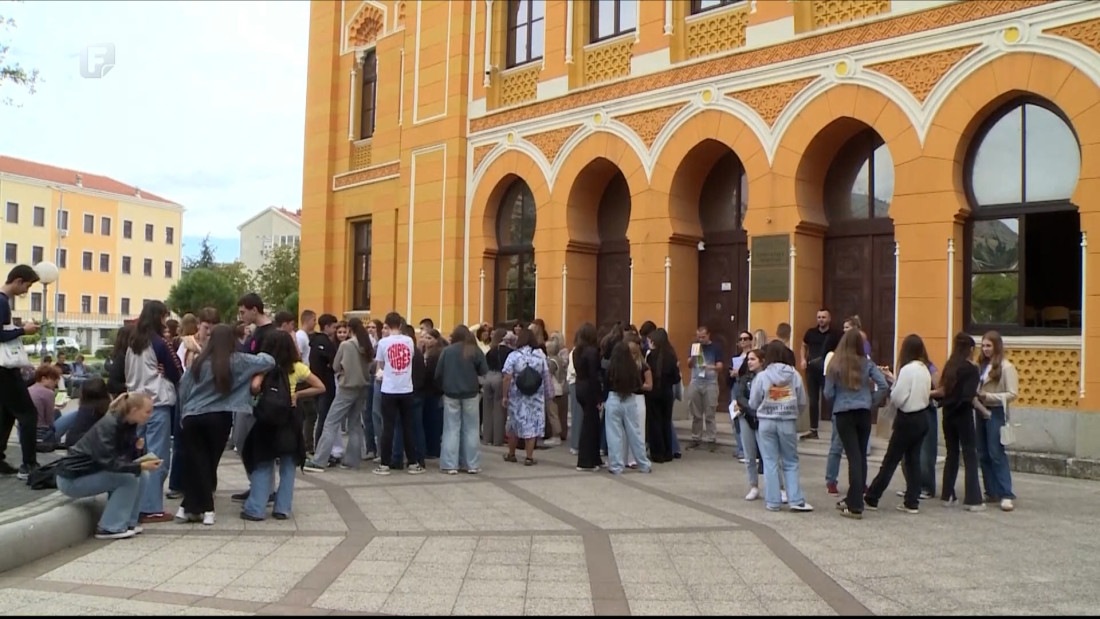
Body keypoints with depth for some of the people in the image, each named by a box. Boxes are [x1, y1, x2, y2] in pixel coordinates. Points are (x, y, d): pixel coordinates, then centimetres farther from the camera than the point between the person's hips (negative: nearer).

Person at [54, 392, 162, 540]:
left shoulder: (128, 424, -1)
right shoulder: (109, 425, -25)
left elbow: (125, 458, 4)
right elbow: (109, 462, -33)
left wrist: (137, 448, -15)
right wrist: (141, 466, -38)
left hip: (94, 471, 8)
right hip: (72, 478, -8)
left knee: (142, 476, -4)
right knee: (130, 478, -21)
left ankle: (128, 522, 4)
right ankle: (109, 528, -13)